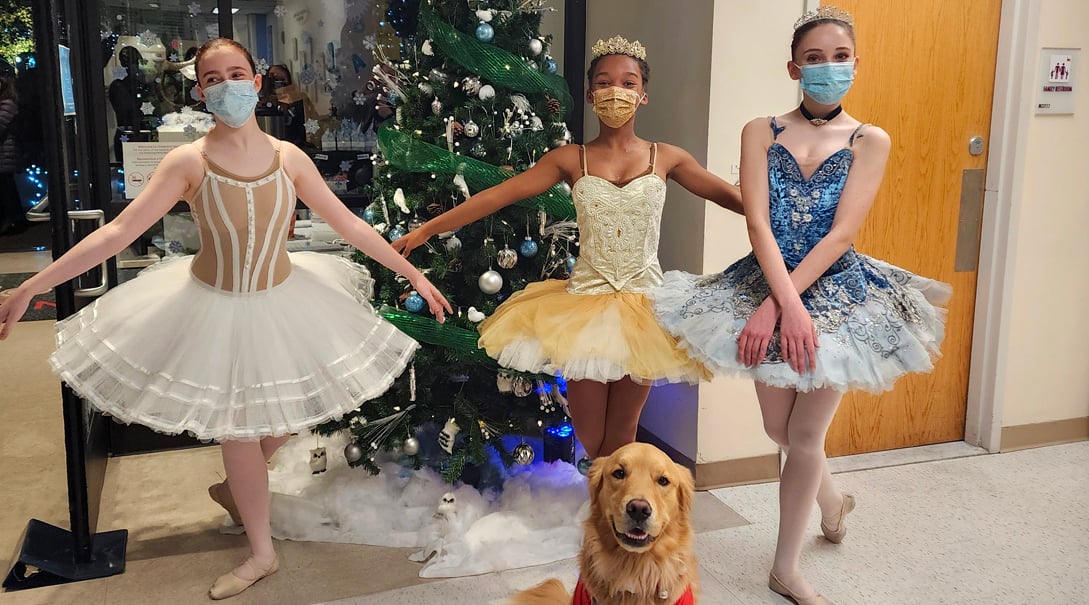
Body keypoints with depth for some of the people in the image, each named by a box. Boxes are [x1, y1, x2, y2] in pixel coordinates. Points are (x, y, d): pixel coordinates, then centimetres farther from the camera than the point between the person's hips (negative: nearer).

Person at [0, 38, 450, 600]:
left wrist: (413, 273, -1)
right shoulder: (188, 162, -15)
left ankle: (234, 490, 46)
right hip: (216, 308, -2)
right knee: (239, 429, 8)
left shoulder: (288, 157, -7)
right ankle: (261, 553, 27)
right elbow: (119, 230, -17)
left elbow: (349, 224, -2)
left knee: (284, 416, 14)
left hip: (284, 302, 3)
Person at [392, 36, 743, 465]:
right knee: (590, 441, 5)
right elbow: (497, 196, -3)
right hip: (585, 305, 0)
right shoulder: (570, 160, 0)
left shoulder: (666, 158, 2)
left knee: (620, 438, 8)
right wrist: (426, 230, -5)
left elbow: (730, 196, 4)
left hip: (643, 310, 0)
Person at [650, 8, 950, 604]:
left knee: (805, 434, 4)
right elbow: (758, 223, -11)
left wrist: (776, 304, -22)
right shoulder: (761, 132, -1)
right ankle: (832, 499, 45)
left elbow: (841, 234, -13)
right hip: (769, 284, 2)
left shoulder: (870, 141, -3)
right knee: (779, 428, 11)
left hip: (837, 292, -1)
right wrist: (788, 303, -24)